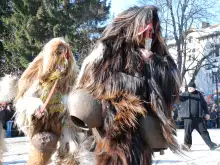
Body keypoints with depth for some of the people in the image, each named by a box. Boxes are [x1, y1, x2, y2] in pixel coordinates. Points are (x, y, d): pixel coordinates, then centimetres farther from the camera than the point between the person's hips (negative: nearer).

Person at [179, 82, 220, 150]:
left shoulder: (199, 94, 11)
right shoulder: (184, 95, 6)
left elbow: (204, 104, 15)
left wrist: (206, 113, 8)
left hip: (199, 118, 1)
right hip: (188, 118, -1)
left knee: (204, 132, 3)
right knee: (188, 133, 0)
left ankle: (211, 145, 5)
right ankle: (187, 146, 15)